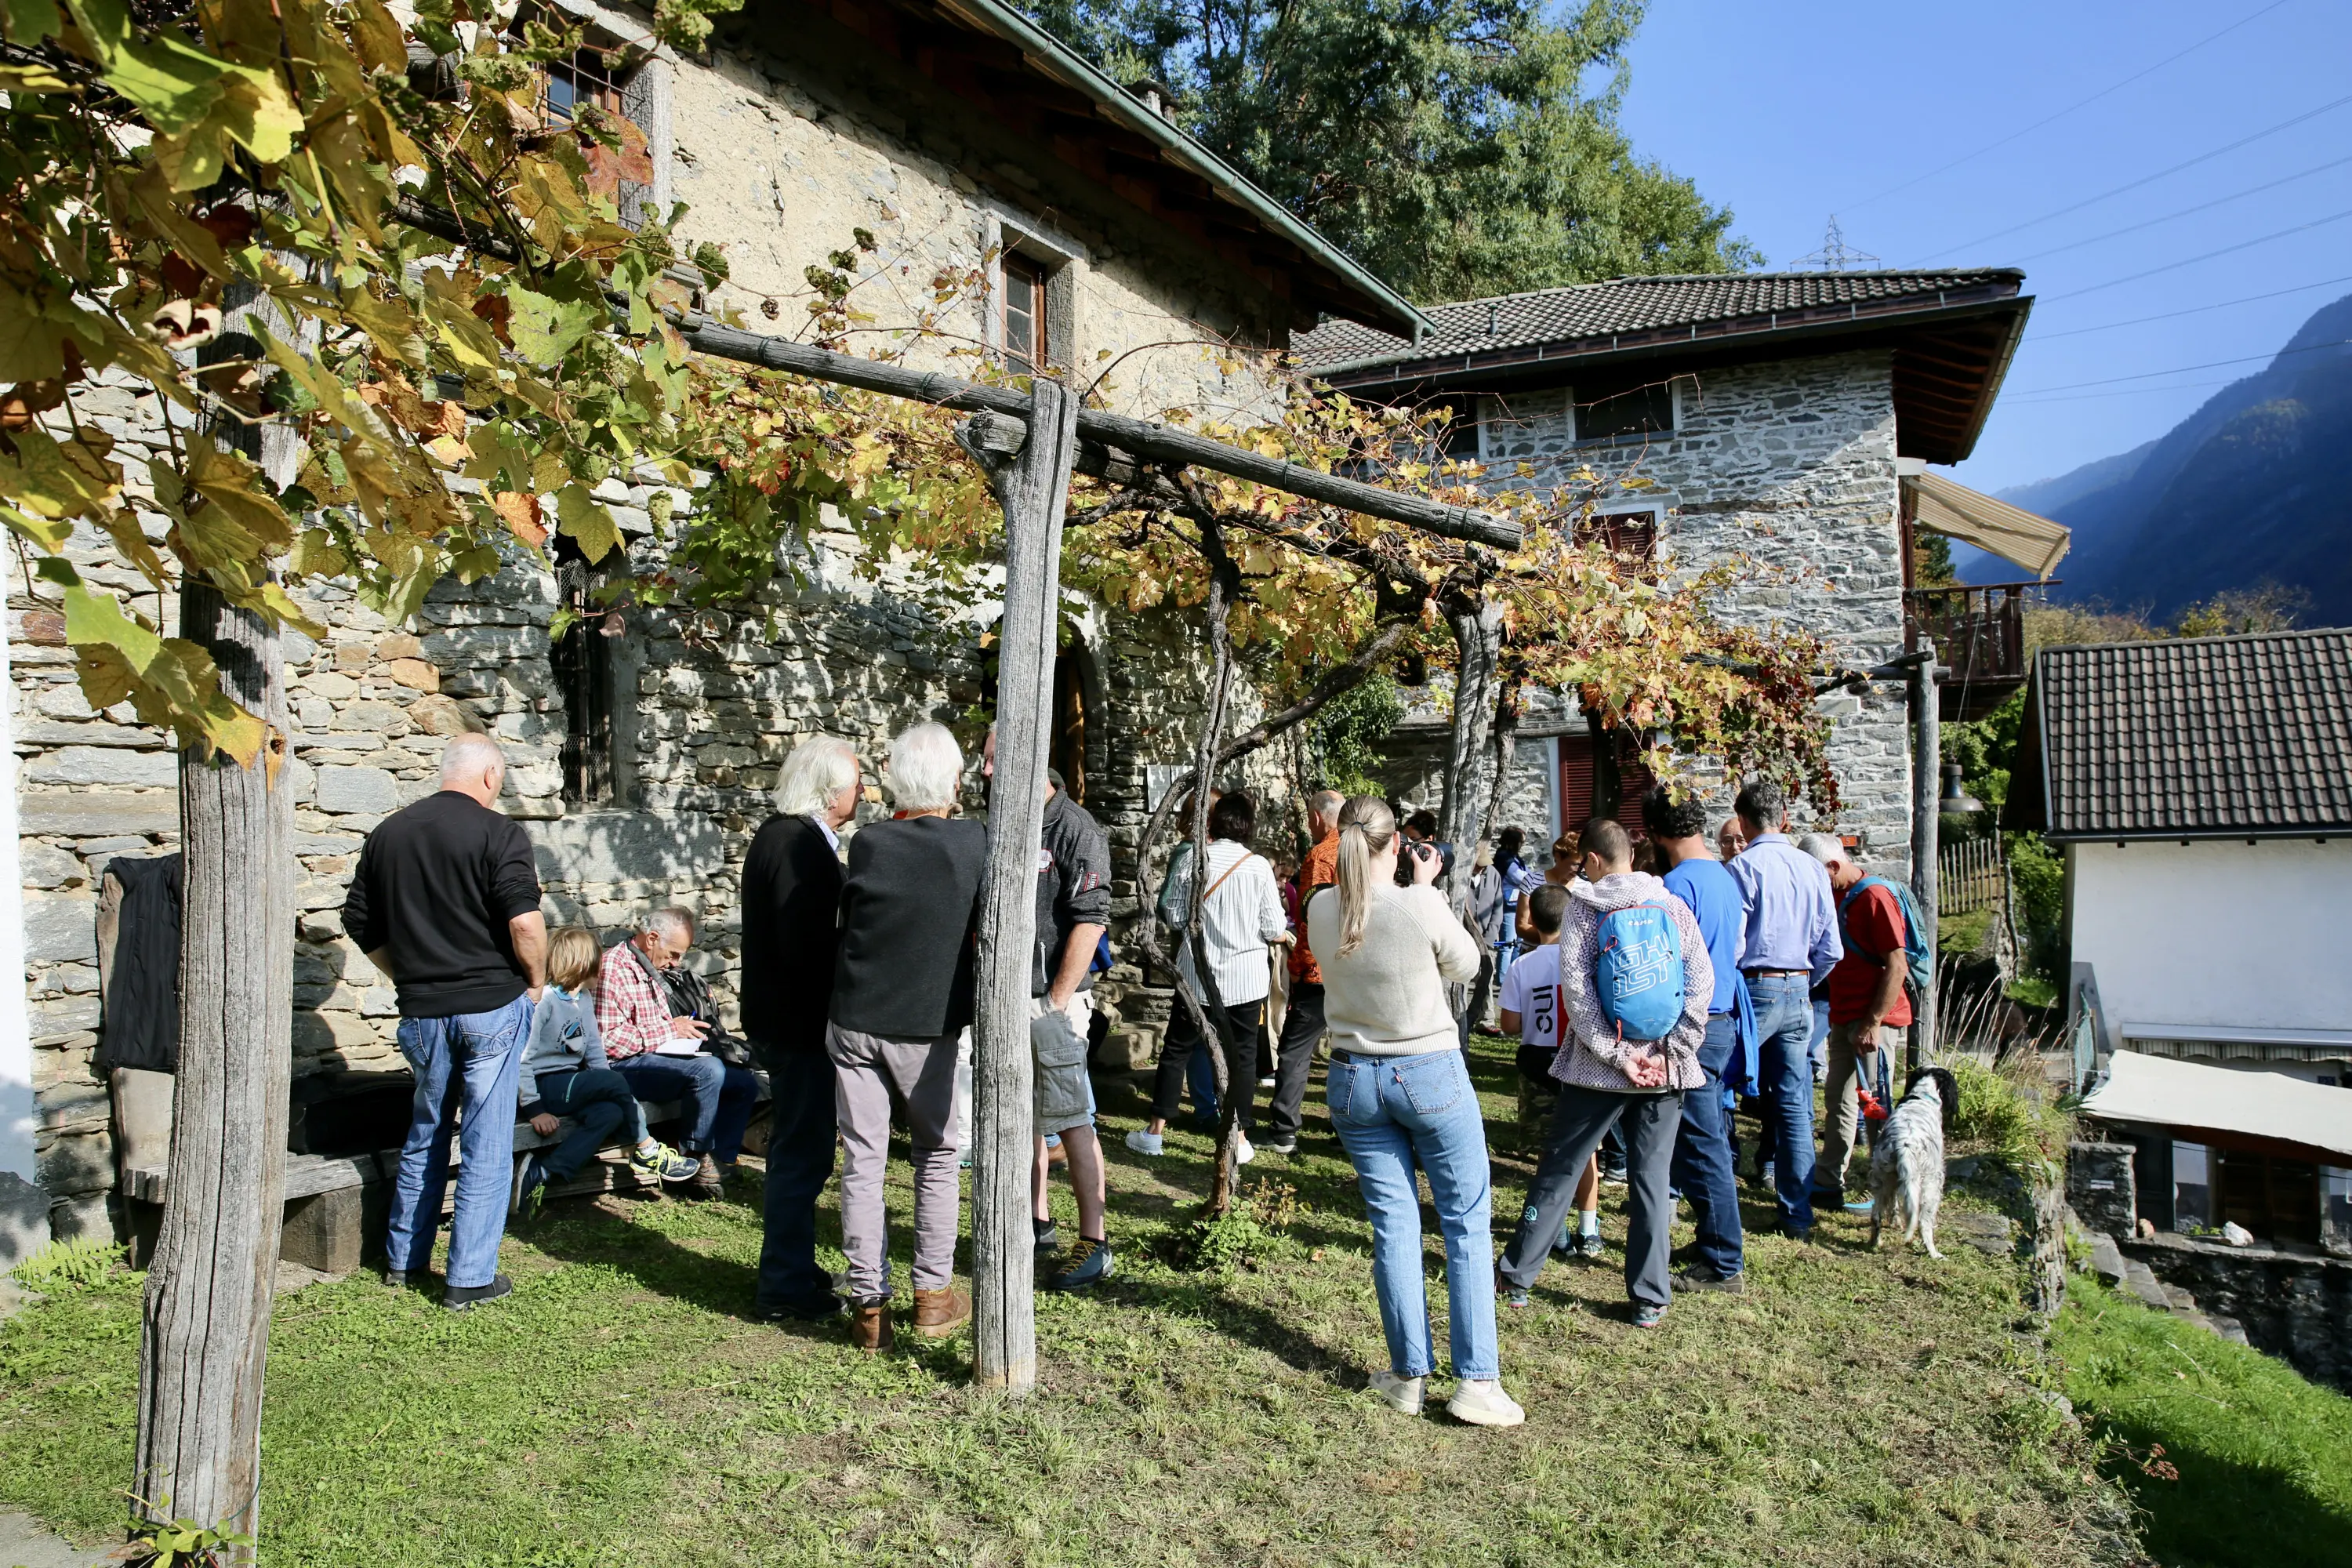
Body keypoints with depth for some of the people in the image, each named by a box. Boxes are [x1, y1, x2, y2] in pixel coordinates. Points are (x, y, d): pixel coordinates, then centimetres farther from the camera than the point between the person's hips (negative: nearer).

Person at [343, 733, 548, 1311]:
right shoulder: (498, 832, -11)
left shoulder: (388, 833, 7)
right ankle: (470, 1278, 7)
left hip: (422, 1010, 5)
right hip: (491, 1004, -5)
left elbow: (361, 924, 13)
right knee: (487, 1142, 3)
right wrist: (535, 982, -4)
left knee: (425, 1133, 21)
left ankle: (404, 1259, 32)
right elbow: (524, 922, -20)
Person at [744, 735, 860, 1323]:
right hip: (800, 1026, -11)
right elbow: (806, 949, -26)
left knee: (798, 1148, 20)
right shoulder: (802, 846, -21)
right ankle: (786, 1289, 10)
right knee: (803, 1153, -1)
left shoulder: (777, 835, 11)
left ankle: (789, 1268, 33)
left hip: (779, 1018, 11)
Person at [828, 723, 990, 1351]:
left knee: (862, 1160, 8)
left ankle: (868, 1305, 13)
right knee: (936, 1155, 16)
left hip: (854, 1020, 1)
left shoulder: (866, 844, -8)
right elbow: (987, 931, -2)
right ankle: (933, 1294, 20)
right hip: (928, 1024, -1)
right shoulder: (976, 843, -11)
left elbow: (849, 919, 4)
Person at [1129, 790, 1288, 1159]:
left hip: (1197, 974, 1)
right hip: (1246, 977, 0)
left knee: (1177, 1049, 11)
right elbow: (1273, 928, -6)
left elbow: (1173, 917, -2)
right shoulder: (1259, 866, -8)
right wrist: (1283, 934, 17)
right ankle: (1239, 1138, 14)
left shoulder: (1190, 860, -6)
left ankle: (1155, 1131, 15)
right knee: (1242, 1055, 9)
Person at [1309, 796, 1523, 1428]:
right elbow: (1465, 965, -1)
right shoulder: (1422, 906, -19)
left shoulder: (1320, 910, -6)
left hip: (1354, 1079, 4)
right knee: (1467, 1222, 6)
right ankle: (1476, 1382, 7)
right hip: (1430, 1074, -4)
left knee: (1392, 1224, 11)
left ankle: (1409, 1375, 16)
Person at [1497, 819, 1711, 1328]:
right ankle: (1650, 1300, 13)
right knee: (1652, 1177, 9)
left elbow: (1576, 989, -12)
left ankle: (1519, 1276, 18)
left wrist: (1615, 1055, -10)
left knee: (1559, 1168, 10)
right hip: (1664, 1071, 2)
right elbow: (1702, 982, -4)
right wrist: (1672, 1050, -5)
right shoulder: (1673, 907, 2)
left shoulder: (1585, 909, -4)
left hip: (1598, 1069, -2)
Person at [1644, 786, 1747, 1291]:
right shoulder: (1726, 877, 10)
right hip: (1724, 1021, 9)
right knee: (1713, 1139, 17)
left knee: (1701, 1146, -2)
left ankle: (1724, 1264, 6)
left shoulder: (1678, 883, -18)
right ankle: (1716, 1238, 27)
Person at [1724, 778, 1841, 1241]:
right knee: (1794, 1105, 9)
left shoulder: (1743, 867, -12)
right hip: (1797, 994, 6)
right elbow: (1830, 950, 8)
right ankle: (1797, 1214, 14)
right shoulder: (1813, 869, 6)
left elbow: (1731, 944, -16)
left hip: (1753, 990, -6)